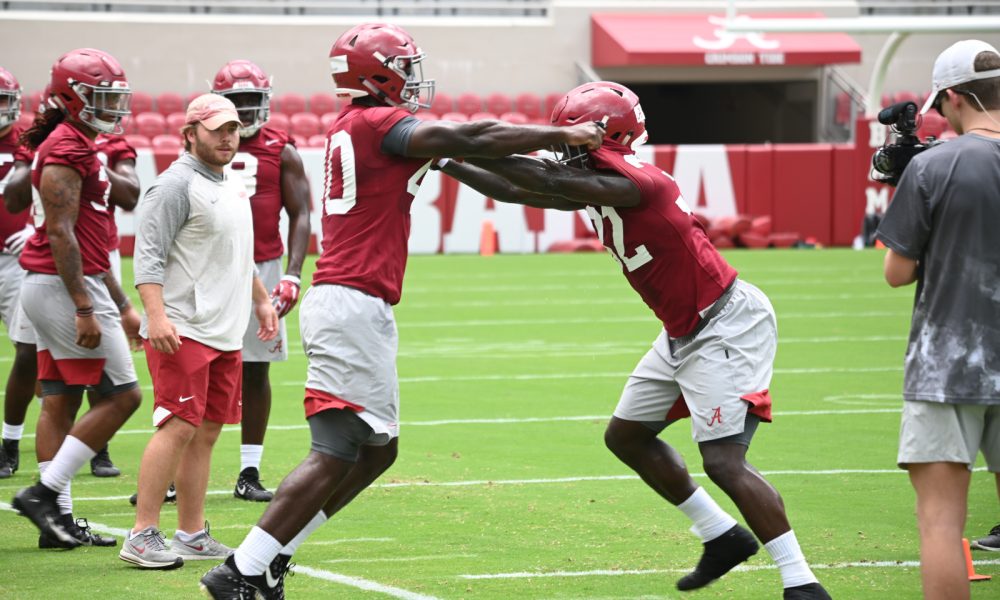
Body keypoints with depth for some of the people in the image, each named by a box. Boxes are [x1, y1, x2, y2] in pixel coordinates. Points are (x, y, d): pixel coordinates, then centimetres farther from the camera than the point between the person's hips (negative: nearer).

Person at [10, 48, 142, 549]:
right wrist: (84, 310, -23)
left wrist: (121, 306, 24)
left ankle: (57, 519, 11)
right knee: (121, 396, -7)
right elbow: (61, 234, -20)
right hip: (63, 286, -10)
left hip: (47, 286, 10)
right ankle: (46, 492, -6)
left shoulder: (78, 147, 17)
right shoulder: (67, 150, -15)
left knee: (60, 402, 9)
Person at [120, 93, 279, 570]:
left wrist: (261, 299, 34)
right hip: (182, 330, -9)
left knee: (205, 432, 9)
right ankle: (142, 535, -11)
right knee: (179, 427, -14)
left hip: (225, 333, 9)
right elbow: (149, 254, -16)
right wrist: (156, 315, -25)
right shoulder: (176, 185, -10)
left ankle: (192, 535, 14)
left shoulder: (233, 186, 18)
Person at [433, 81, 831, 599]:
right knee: (626, 436, 18)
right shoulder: (594, 185, 5)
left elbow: (548, 182, -28)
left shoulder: (632, 185, -23)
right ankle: (722, 537, 25)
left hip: (727, 327, -10)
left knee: (723, 462, -16)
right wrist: (448, 165, 11)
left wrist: (468, 148, -21)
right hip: (684, 333, 10)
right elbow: (518, 192, 14)